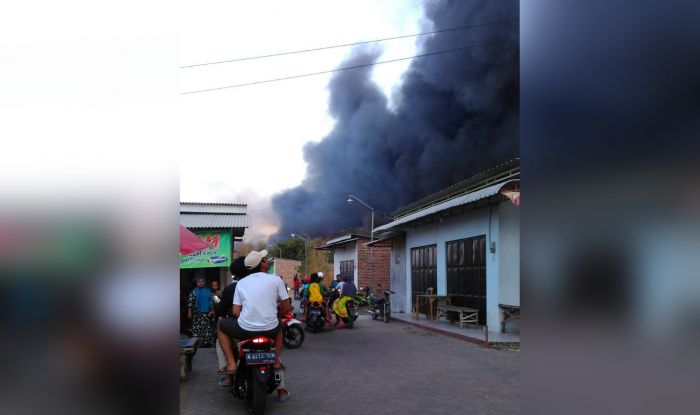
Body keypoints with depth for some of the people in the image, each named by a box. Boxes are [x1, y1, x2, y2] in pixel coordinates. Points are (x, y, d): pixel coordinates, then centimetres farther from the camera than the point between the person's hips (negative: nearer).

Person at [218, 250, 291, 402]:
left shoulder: (241, 283, 7)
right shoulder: (276, 279, 2)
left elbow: (235, 312, 3)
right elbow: (286, 308, 3)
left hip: (245, 329, 0)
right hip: (270, 329, 1)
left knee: (221, 326, 28)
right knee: (279, 329, 37)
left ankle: (231, 364, 15)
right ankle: (276, 361, 22)